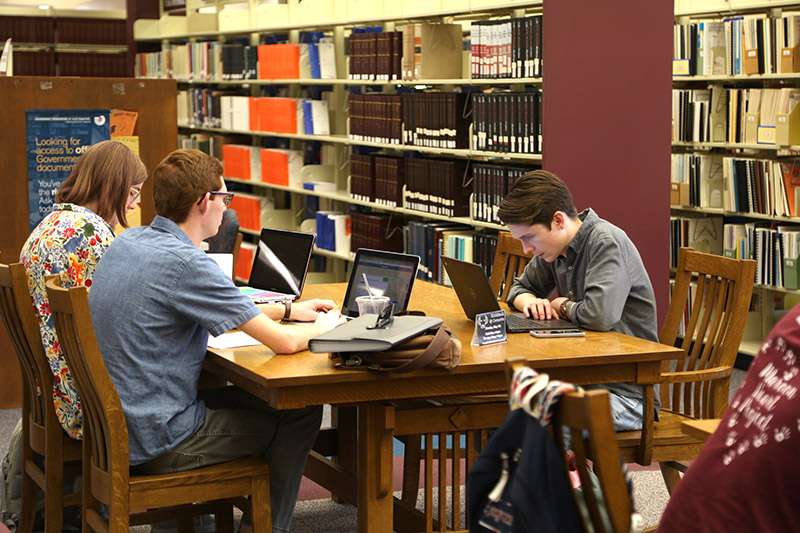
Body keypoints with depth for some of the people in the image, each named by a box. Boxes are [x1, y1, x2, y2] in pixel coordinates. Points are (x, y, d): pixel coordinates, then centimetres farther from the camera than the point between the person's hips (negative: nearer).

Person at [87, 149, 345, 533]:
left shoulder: (127, 242, 5)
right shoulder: (186, 263, -23)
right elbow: (283, 342, -20)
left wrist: (288, 310, 22)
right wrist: (320, 327, 3)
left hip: (113, 426, 9)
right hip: (156, 445, -9)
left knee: (247, 393, 26)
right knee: (301, 411, 6)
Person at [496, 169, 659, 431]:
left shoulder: (606, 243, -17)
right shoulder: (554, 248, 8)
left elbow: (599, 316, -32)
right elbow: (520, 287, 26)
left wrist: (563, 306, -10)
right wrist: (530, 301, 1)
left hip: (626, 392, -8)